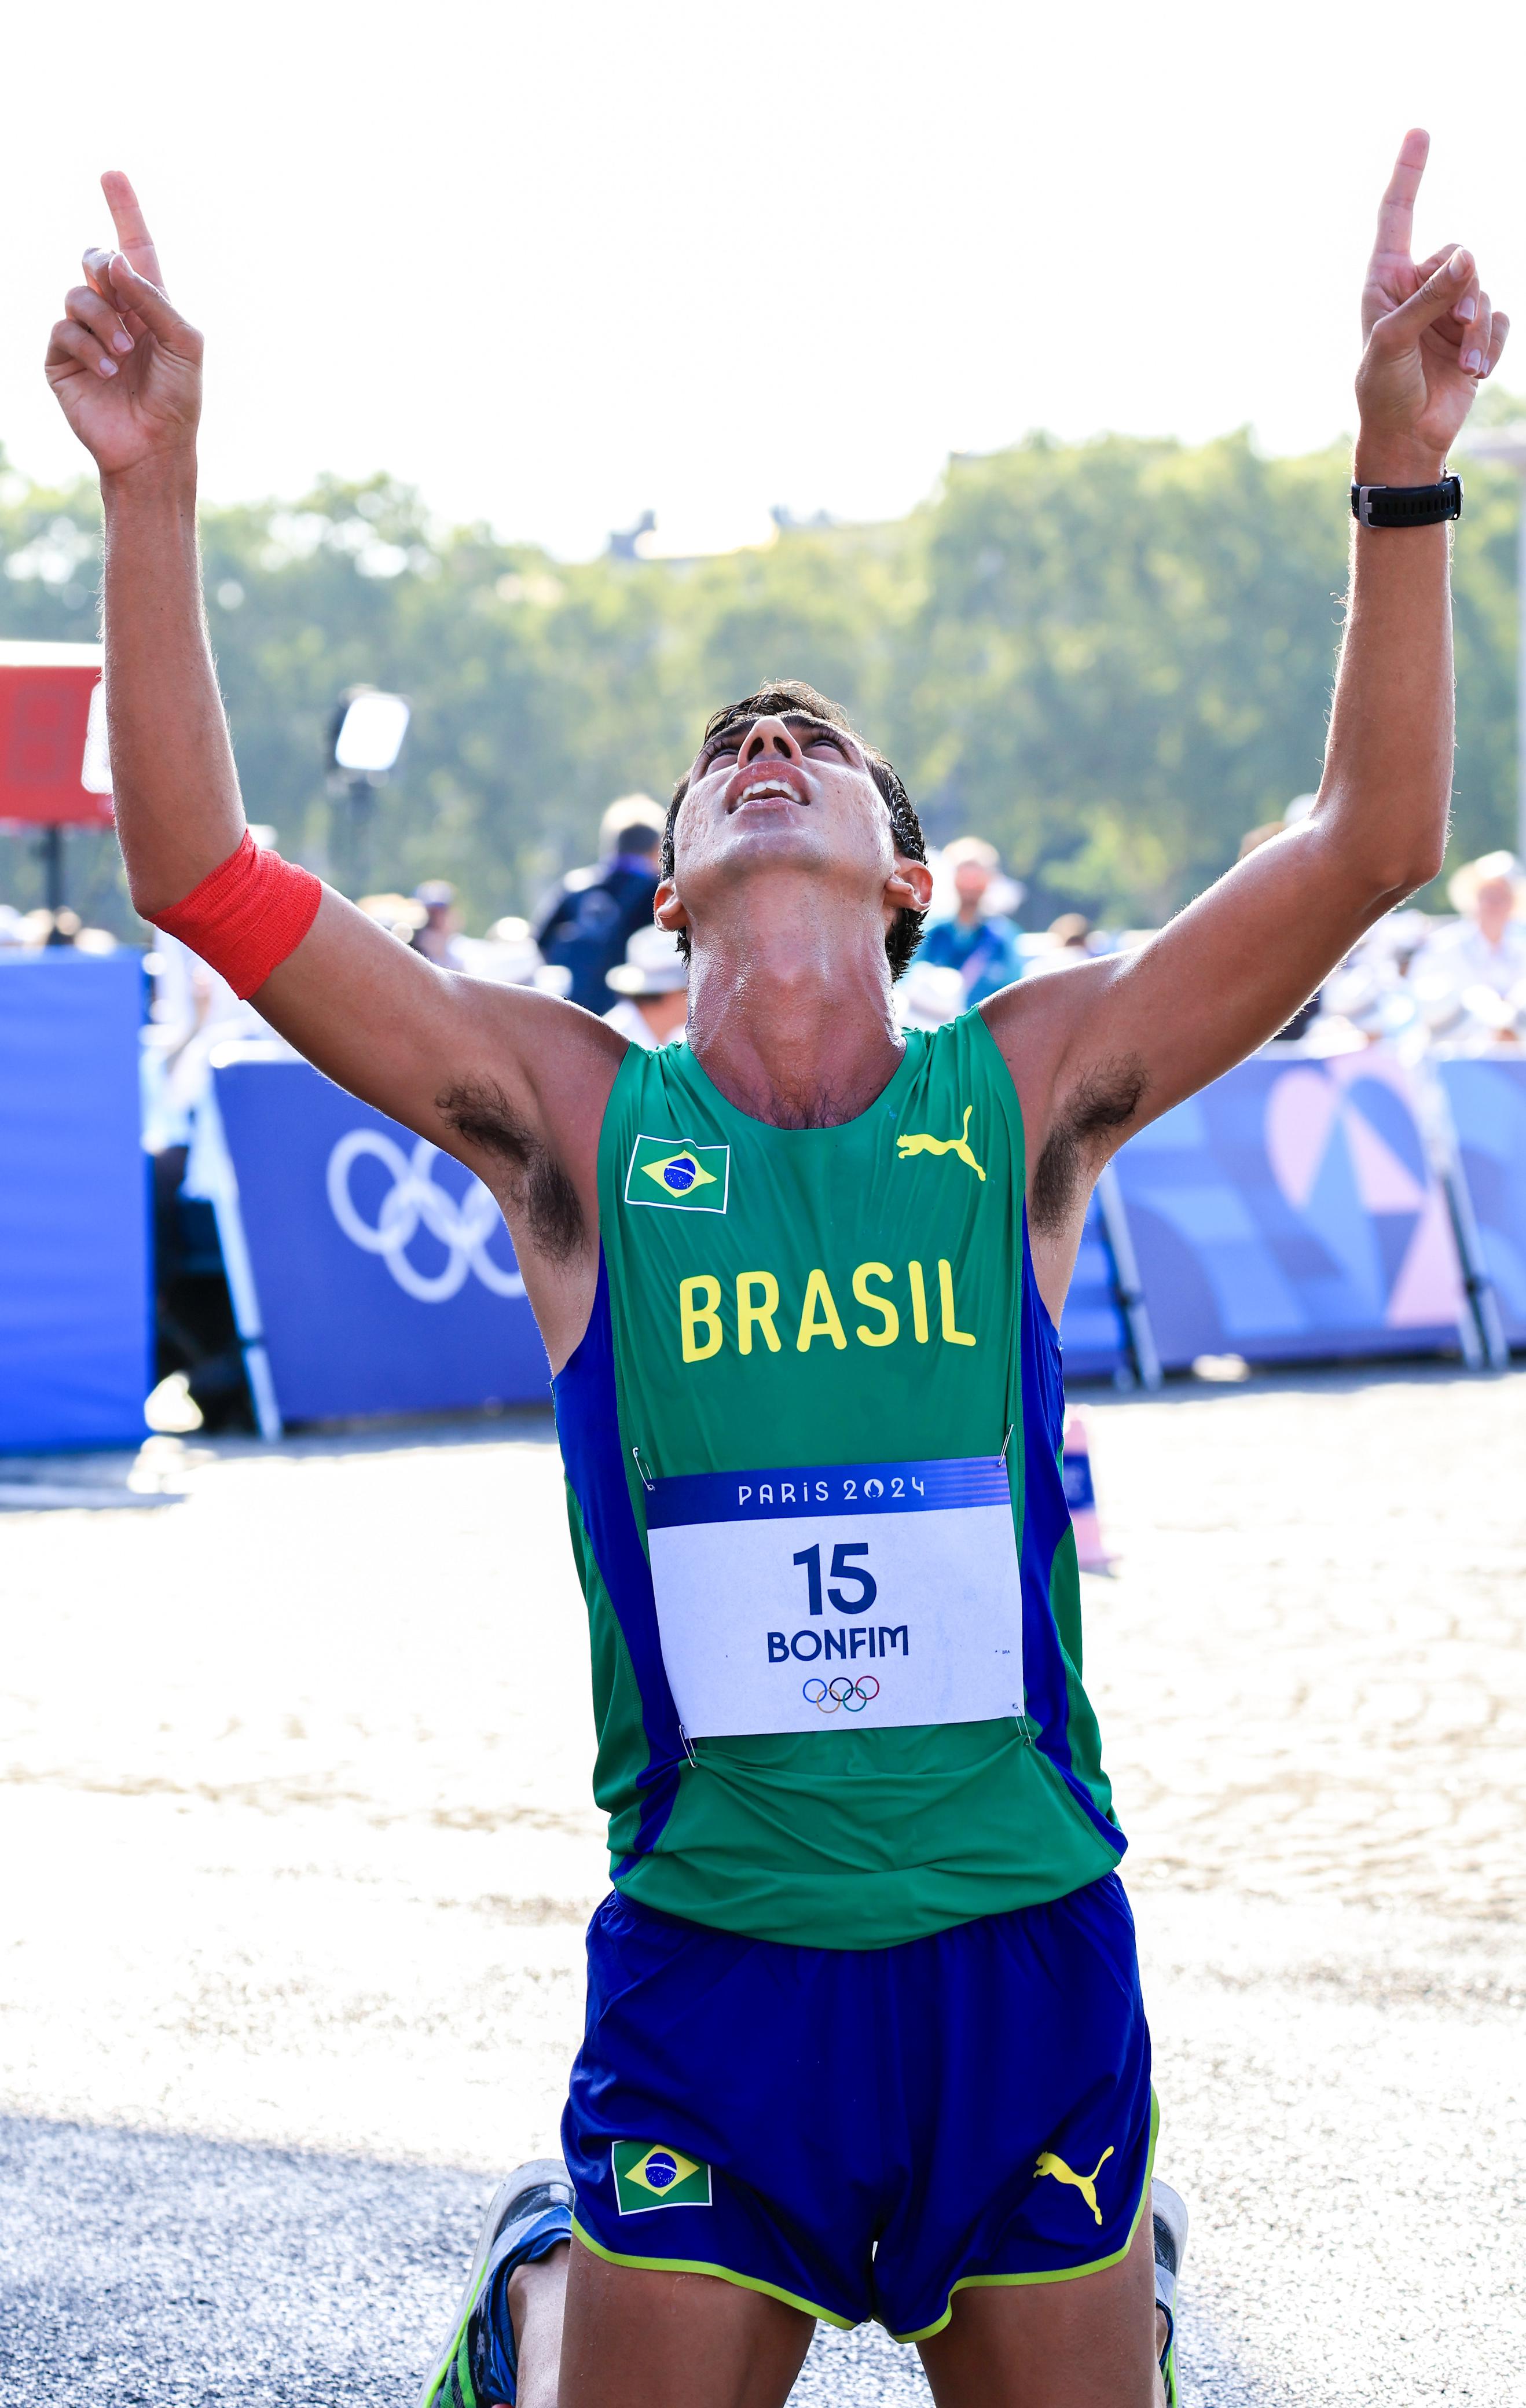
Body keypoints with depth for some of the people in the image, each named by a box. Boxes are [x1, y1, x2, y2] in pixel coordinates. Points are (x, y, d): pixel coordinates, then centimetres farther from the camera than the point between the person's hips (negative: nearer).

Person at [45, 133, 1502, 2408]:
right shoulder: (577, 1118, 1)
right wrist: (155, 490, -14)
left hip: (1025, 1956, 1)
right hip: (710, 1967, -1)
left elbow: (1374, 838, -4)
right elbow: (198, 871, -5)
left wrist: (1403, 466, -13)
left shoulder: (1024, 1095, 3)